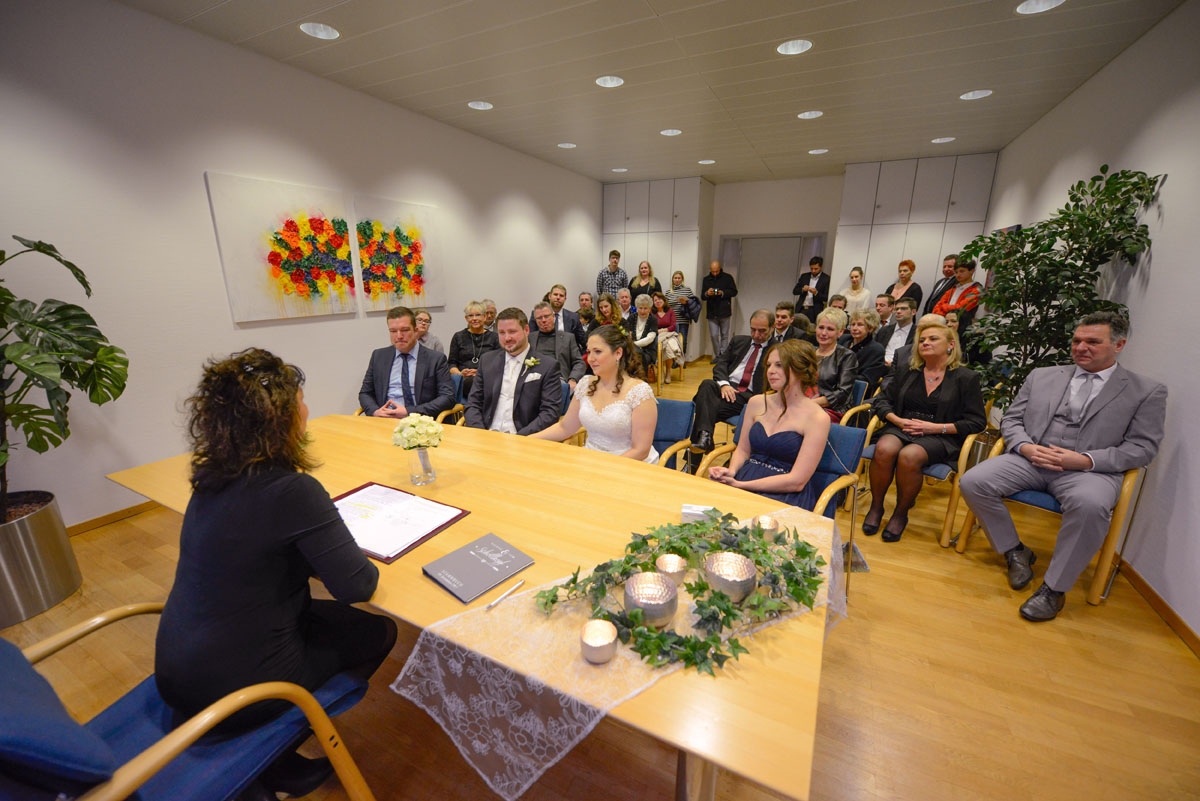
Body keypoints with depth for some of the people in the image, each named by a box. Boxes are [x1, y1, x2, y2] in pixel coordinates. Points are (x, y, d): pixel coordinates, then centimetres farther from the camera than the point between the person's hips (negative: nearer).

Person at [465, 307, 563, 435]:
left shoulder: (548, 366, 0)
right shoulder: (487, 360, 13)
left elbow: (551, 412, -6)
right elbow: (472, 404, 12)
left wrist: (518, 438, -16)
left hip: (524, 440, -3)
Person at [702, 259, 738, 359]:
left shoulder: (727, 277, 3)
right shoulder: (706, 279, 11)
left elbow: (734, 291, 0)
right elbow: (702, 296, 9)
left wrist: (723, 293, -16)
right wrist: (707, 294, -14)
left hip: (724, 312, -2)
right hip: (712, 313, 2)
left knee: (724, 335, 3)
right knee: (714, 335, 0)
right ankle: (717, 356, 13)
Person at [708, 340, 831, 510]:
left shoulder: (817, 418, -7)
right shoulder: (757, 402, 9)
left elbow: (797, 481, -11)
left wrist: (740, 484, -17)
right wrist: (731, 471, -7)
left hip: (788, 495, -4)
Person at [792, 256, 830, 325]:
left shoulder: (826, 279, 0)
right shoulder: (804, 276, 13)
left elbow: (827, 298, -3)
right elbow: (794, 291, 10)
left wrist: (816, 293, -20)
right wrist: (802, 289, -10)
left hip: (815, 312, -3)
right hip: (802, 309, 3)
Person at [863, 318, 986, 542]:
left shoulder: (966, 378, 6)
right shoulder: (909, 372, 15)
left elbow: (976, 422, 1)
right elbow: (882, 399, 15)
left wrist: (935, 427, -11)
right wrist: (897, 420, -5)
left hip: (941, 438, -2)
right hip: (901, 428, 3)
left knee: (908, 456, -35)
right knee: (884, 449, -33)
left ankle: (901, 514, -12)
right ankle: (876, 507, -14)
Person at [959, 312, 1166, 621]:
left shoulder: (1147, 391, 10)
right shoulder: (1041, 376, 16)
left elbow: (1142, 447, 2)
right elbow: (1011, 419, 14)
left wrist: (1085, 460, -14)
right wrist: (1025, 447, -8)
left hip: (1091, 469, -2)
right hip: (1031, 460, 3)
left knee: (1090, 504, -38)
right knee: (972, 482, -23)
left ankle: (1054, 588, -19)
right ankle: (1015, 552, -1)